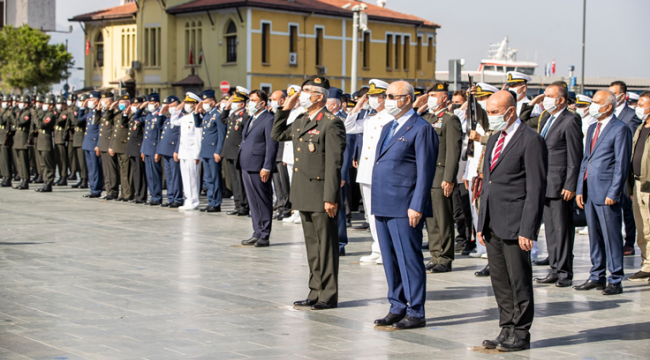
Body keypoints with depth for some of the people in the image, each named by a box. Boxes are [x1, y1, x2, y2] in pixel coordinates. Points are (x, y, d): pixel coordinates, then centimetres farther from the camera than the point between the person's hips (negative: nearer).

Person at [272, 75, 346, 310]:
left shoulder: (331, 124, -12)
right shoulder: (300, 121, 13)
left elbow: (334, 163, -16)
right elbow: (277, 135, 25)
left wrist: (330, 198, -20)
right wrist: (285, 109, 13)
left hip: (321, 195, -8)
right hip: (303, 194, 8)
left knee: (326, 245, 0)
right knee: (312, 245, 14)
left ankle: (328, 295, 6)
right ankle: (315, 292, 22)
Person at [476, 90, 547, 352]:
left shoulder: (531, 141, -10)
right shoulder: (494, 139, 17)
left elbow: (536, 189, -13)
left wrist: (527, 230, -18)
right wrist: (481, 224, 16)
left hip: (514, 225, -8)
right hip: (493, 223, 8)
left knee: (519, 281, 0)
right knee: (500, 281, 12)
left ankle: (521, 335, 9)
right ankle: (507, 330, 21)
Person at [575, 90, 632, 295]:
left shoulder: (620, 129, -8)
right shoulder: (592, 129, 18)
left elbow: (622, 163, -12)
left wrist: (613, 193, -16)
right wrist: (580, 189, 13)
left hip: (606, 193, -8)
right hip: (590, 191, 8)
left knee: (611, 237, -3)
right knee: (594, 236, 13)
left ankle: (615, 281, 3)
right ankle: (597, 277, 21)